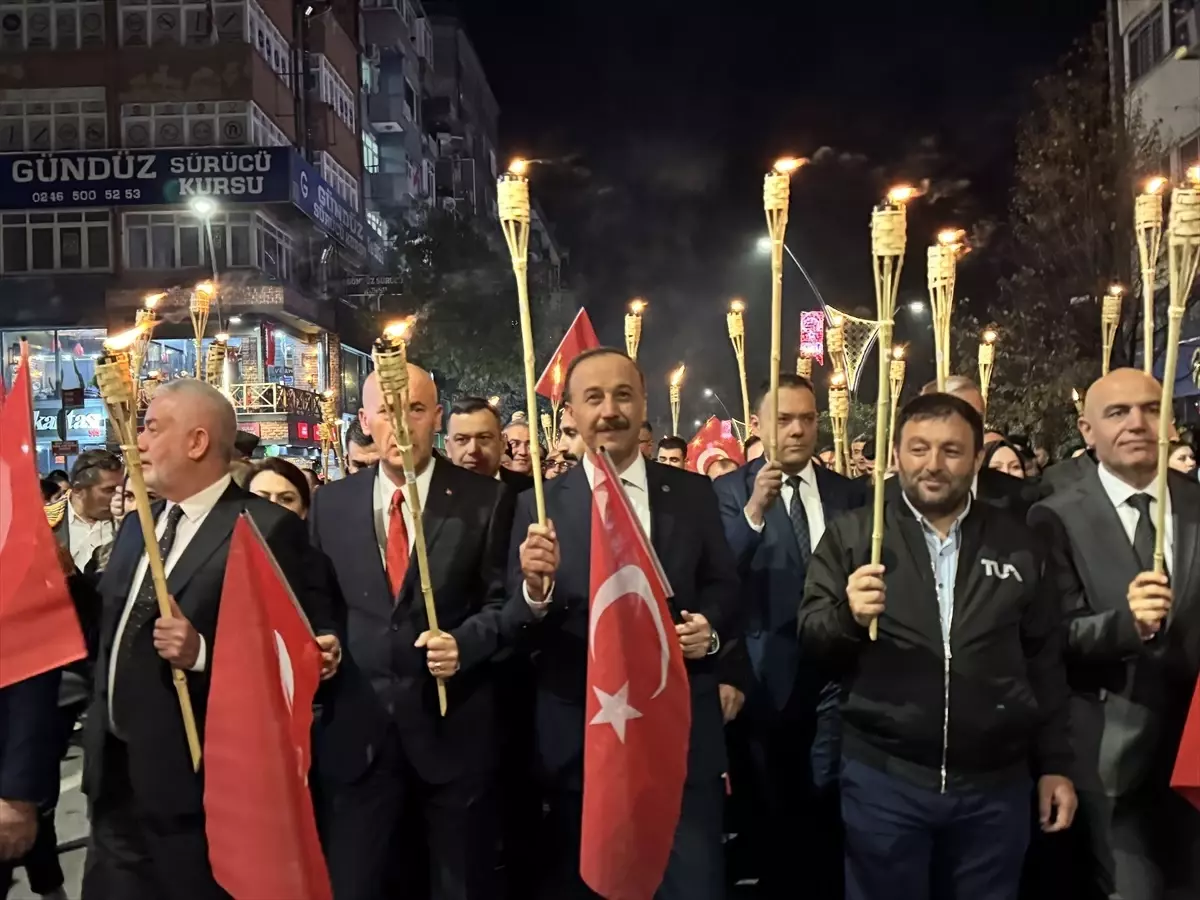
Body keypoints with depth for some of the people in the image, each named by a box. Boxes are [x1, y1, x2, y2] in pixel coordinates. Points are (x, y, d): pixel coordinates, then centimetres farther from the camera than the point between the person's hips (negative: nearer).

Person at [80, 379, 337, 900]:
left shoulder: (267, 528, -15)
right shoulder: (137, 525, 11)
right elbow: (112, 632, 19)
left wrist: (203, 652, -28)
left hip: (193, 782, -7)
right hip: (114, 774, 7)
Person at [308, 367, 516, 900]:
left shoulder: (485, 499, -4)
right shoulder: (330, 503, 6)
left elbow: (502, 601, -4)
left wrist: (464, 643, -21)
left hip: (453, 725, -2)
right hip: (357, 725, 2)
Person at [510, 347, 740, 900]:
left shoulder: (693, 494, 1)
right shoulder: (539, 506, -3)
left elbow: (724, 586, 8)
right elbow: (519, 631, -6)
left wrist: (711, 627, -13)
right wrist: (535, 587, -28)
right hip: (578, 740, 0)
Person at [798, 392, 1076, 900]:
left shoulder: (1017, 544, 4)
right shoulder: (851, 535, -2)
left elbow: (1044, 660, 9)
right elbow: (809, 636, -5)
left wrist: (1054, 763, 9)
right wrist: (848, 615, -25)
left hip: (996, 784, 2)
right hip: (882, 777, -2)